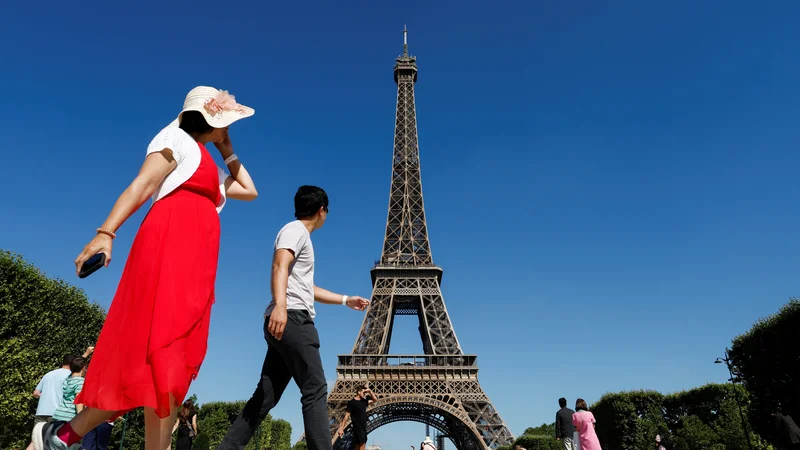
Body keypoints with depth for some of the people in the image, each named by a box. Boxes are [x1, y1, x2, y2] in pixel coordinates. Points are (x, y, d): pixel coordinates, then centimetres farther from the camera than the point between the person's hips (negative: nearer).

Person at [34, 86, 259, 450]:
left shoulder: (210, 169, 31)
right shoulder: (178, 139, 8)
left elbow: (249, 190, 39)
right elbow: (141, 186, -5)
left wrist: (227, 152, 35)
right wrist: (106, 231, -18)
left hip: (196, 263, 8)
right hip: (169, 245, -8)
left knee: (179, 358, -2)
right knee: (161, 349, -18)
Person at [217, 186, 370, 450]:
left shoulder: (300, 235, 30)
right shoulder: (295, 230, 0)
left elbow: (308, 288, 37)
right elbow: (280, 266, -20)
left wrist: (346, 300, 41)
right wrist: (280, 305, -36)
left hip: (286, 322, 10)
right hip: (292, 319, -10)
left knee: (266, 395, 8)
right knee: (315, 389, -13)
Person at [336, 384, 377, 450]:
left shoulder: (364, 401, 11)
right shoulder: (351, 402, -9)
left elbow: (375, 399, 15)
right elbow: (347, 415, -11)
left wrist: (369, 391, 2)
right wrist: (341, 428, -13)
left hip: (363, 427, 8)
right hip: (357, 427, -8)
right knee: (362, 445, -16)